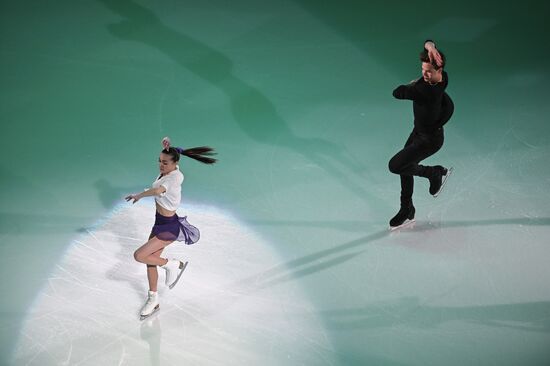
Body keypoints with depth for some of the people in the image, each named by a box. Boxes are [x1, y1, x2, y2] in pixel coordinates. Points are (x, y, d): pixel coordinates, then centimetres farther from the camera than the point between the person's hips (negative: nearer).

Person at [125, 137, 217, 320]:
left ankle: (172, 265, 7)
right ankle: (153, 300, 31)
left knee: (139, 256, -16)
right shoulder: (168, 170, -2)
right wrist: (166, 147, -3)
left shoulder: (175, 177, -26)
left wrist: (138, 195, -32)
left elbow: (157, 190, -46)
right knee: (150, 261, 15)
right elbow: (169, 154, 19)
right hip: (160, 223, 9)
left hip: (169, 227, -9)